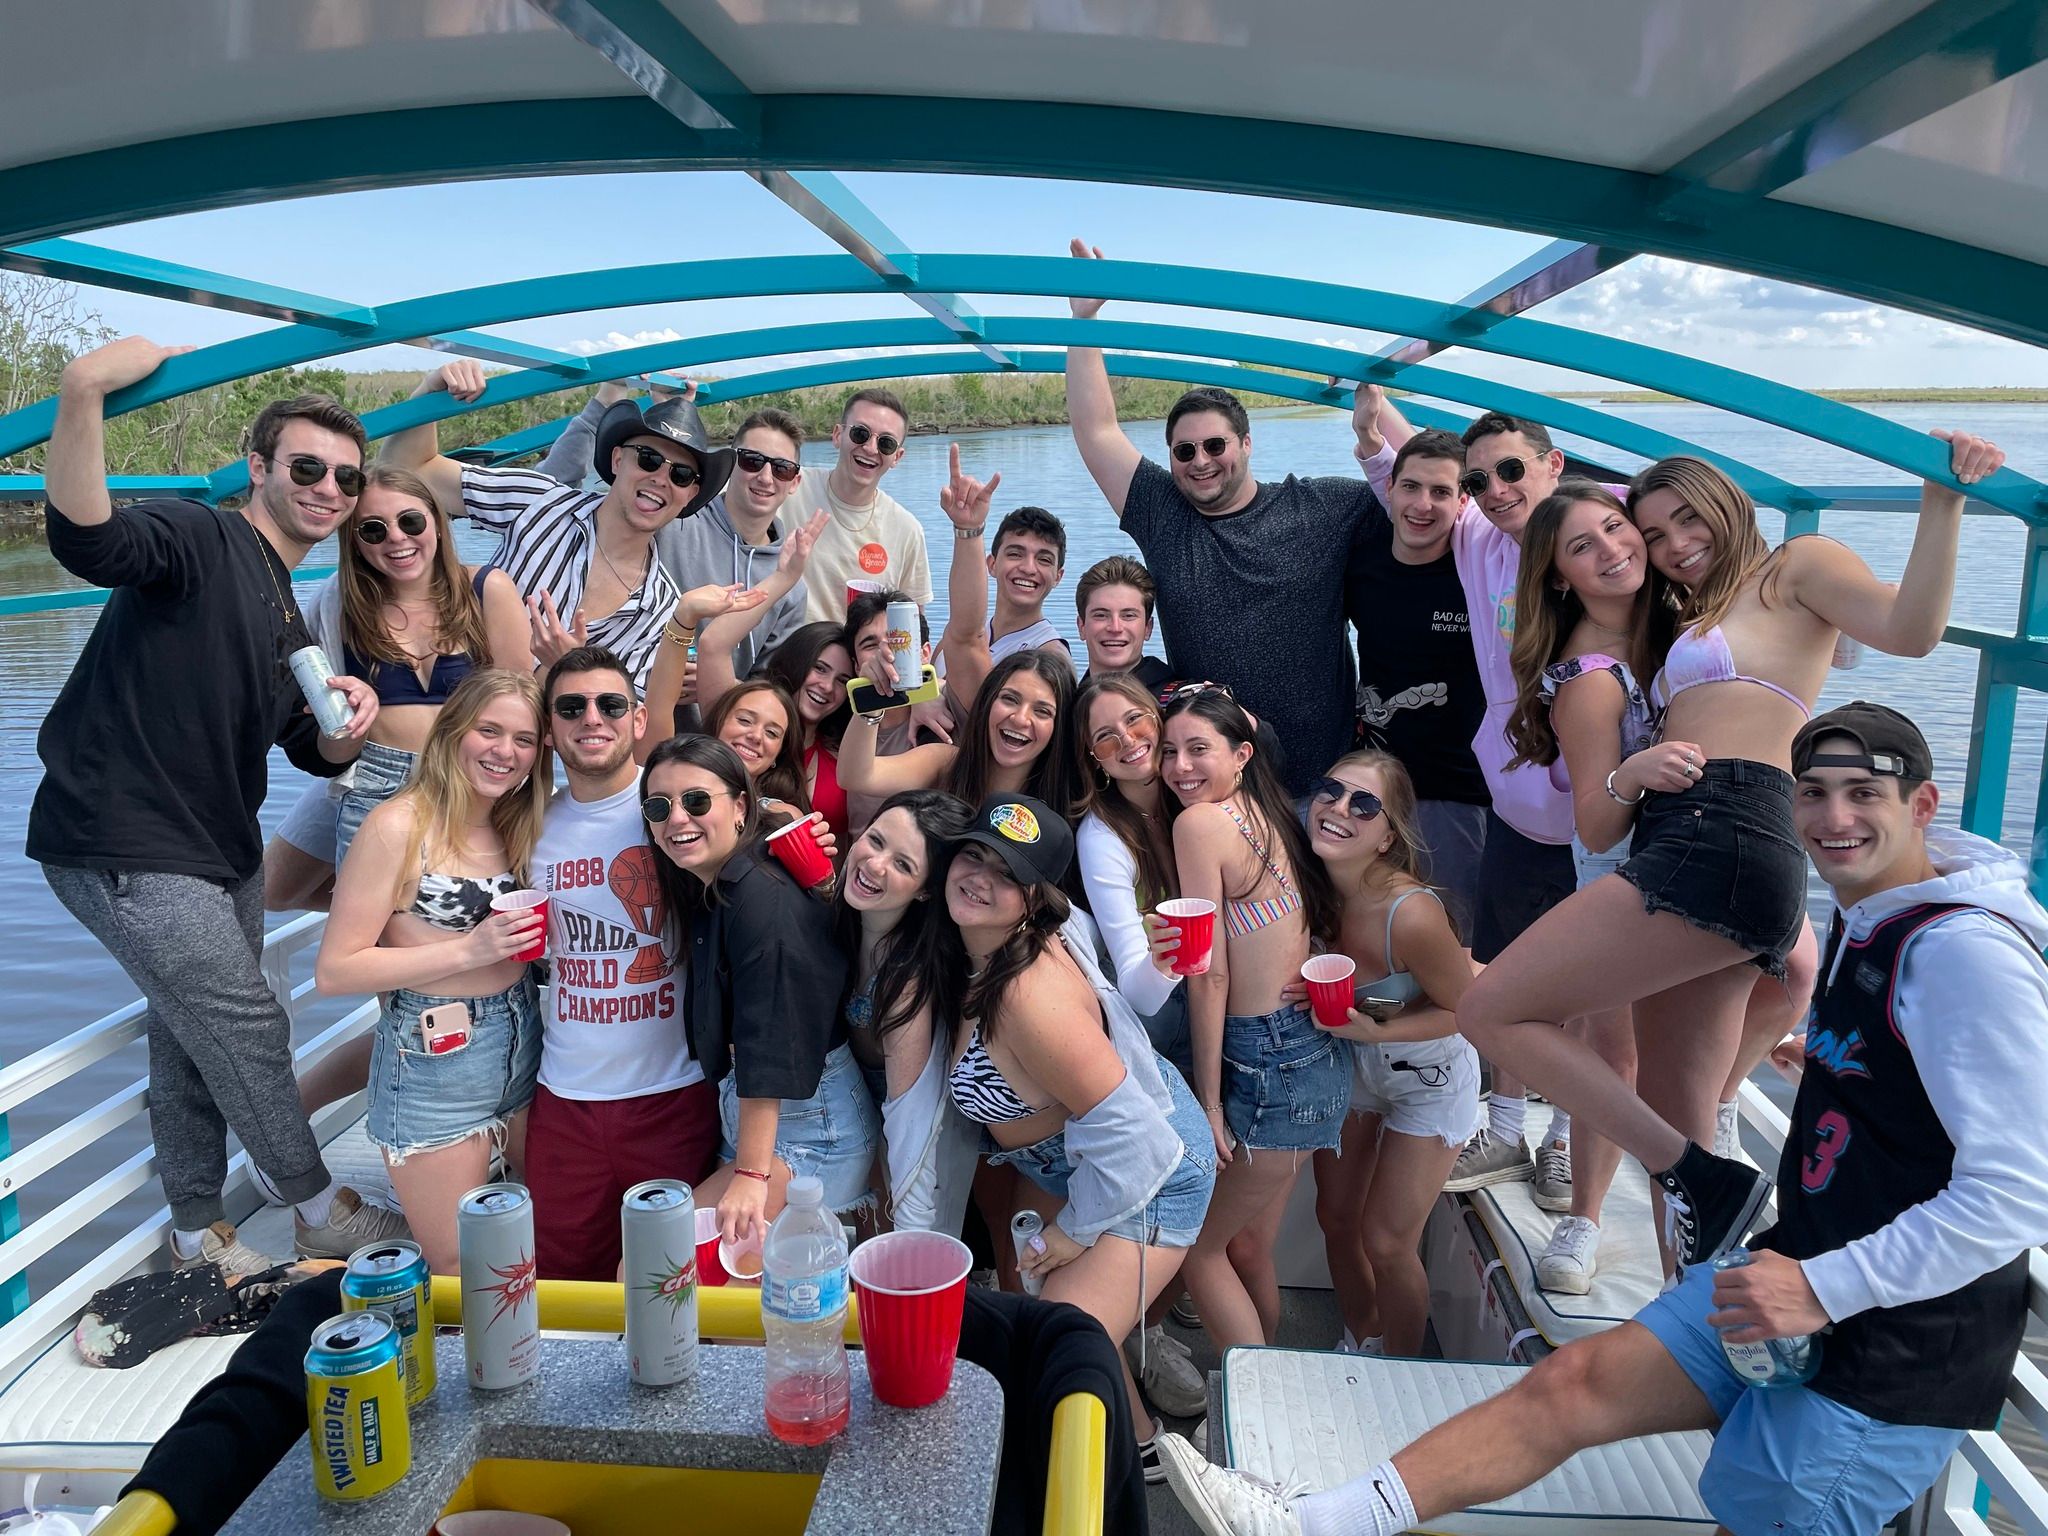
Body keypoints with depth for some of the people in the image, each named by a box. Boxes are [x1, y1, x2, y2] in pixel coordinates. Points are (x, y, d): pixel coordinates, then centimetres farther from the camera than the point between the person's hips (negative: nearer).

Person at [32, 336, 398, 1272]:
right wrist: (84, 394, -50)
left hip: (221, 849, 9)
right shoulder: (201, 542, -14)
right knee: (248, 1025, -3)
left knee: (193, 1036, 18)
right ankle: (323, 1214, 15)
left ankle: (197, 1233, 33)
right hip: (125, 850, -9)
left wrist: (350, 722, -9)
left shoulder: (288, 614, 13)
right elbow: (86, 541, -37)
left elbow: (318, 754, 14)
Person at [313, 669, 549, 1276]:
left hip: (521, 1041, 6)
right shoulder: (400, 826, -14)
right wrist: (468, 950, -22)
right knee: (457, 1273, 5)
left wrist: (538, 933, -1)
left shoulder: (517, 825, 6)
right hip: (433, 1061, -6)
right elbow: (335, 970, -16)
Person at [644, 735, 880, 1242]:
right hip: (741, 1116, 9)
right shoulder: (707, 893, 9)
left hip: (812, 1126, -9)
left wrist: (750, 1175, -24)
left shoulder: (763, 898, -19)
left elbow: (770, 1048, -23)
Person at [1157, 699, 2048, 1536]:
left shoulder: (1965, 952, -20)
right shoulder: (1861, 921, 9)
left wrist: (1824, 1287, -24)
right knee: (1574, 1382, 0)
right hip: (1808, 1281, 8)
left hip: (1900, 1350, -8)